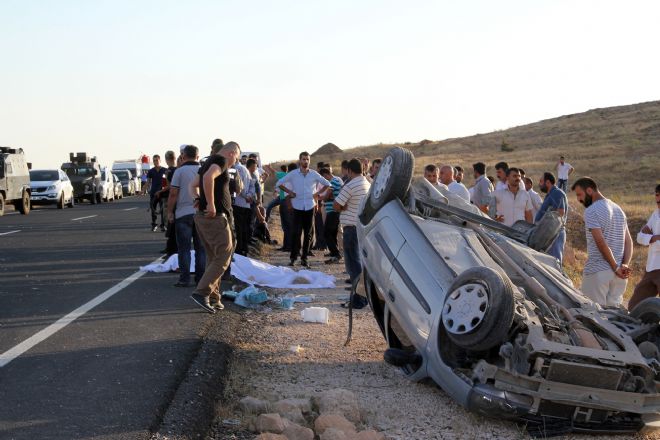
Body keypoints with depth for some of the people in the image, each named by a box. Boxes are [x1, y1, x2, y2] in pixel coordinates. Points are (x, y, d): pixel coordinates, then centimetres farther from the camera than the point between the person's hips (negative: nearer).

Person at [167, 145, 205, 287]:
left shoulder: (180, 171, -6)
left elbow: (173, 193, -8)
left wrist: (170, 212, 0)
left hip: (183, 213, -3)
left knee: (184, 248, 1)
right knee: (201, 248, 8)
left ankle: (184, 279, 0)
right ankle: (200, 279, 9)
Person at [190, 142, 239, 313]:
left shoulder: (209, 161, 20)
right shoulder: (221, 160, -10)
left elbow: (193, 185, 25)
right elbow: (208, 177, -30)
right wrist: (211, 205, -27)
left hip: (202, 216, 10)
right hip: (215, 217, -10)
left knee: (213, 258, 14)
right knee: (223, 258, -7)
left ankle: (213, 299, 16)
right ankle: (202, 292, -16)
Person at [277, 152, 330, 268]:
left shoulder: (314, 174, 3)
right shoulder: (293, 174, 0)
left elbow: (327, 184, 14)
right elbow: (279, 183, 8)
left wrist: (317, 193, 4)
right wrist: (289, 192, 1)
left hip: (310, 207, 2)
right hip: (297, 207, -2)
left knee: (308, 234, 4)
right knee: (296, 233, -8)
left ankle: (304, 258, 10)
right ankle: (293, 257, -1)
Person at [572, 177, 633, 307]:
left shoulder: (591, 211, -10)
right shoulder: (618, 209, 17)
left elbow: (601, 242, -19)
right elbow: (629, 241, 11)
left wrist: (616, 267, -14)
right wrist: (625, 265, -2)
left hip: (597, 271, -7)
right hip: (618, 276, 8)